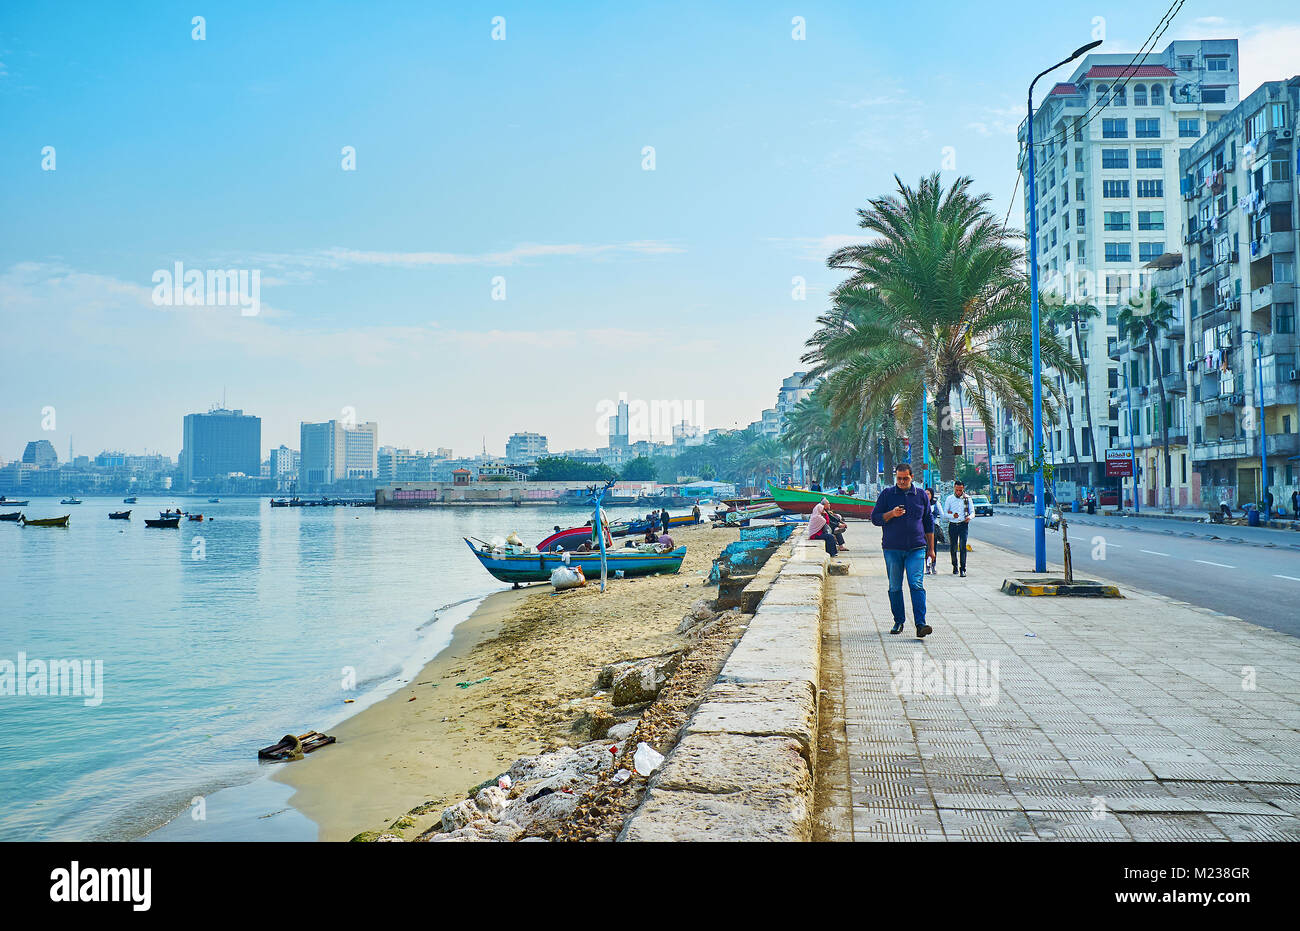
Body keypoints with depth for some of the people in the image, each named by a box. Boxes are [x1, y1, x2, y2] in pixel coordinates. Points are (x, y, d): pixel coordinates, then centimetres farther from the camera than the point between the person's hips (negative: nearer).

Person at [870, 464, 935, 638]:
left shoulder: (921, 495, 9)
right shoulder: (886, 494, 5)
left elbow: (929, 523, 15)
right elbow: (875, 518, 3)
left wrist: (931, 548, 14)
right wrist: (891, 514, -15)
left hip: (916, 549, 0)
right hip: (892, 549, 0)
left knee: (917, 585, -11)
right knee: (895, 587, 6)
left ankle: (920, 624, -14)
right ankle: (899, 622, 19)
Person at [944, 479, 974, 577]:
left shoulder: (967, 498, 5)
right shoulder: (949, 499, 4)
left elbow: (972, 512, 9)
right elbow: (945, 513, 5)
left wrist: (969, 517, -14)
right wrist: (952, 515, -15)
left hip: (963, 525, -1)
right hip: (953, 525, 1)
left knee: (963, 546, -14)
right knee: (953, 548, 7)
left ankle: (963, 569, -13)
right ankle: (955, 566, 28)